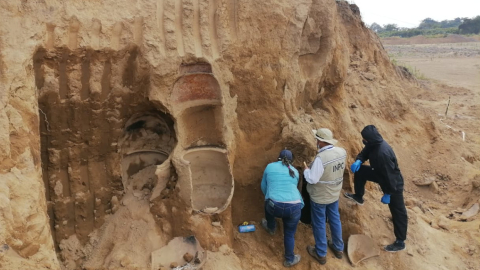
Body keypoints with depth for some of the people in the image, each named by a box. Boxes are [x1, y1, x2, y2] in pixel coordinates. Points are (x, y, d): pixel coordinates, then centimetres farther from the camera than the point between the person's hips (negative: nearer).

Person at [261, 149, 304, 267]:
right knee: (289, 234, 21)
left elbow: (263, 186, 24)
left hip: (275, 206, 0)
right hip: (294, 207, 1)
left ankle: (271, 228, 59)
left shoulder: (270, 167, 14)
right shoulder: (295, 172, 18)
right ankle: (289, 260, 36)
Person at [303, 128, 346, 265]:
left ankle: (321, 254, 28)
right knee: (335, 220, 23)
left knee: (319, 224, 12)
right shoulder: (342, 152, -10)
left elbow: (312, 179, -28)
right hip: (334, 194, 7)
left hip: (319, 197, -6)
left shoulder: (321, 158, -32)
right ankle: (338, 248, 41)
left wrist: (306, 169, -10)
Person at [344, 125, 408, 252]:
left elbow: (389, 175, -32)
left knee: (398, 211, 3)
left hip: (394, 184, -9)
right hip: (381, 174, 9)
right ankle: (358, 197, 32)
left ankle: (400, 242, 16)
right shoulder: (373, 144, -10)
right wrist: (358, 161, -15)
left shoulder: (383, 153, -38)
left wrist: (388, 193, -23)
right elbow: (365, 153, 8)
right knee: (360, 171, 13)